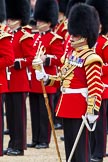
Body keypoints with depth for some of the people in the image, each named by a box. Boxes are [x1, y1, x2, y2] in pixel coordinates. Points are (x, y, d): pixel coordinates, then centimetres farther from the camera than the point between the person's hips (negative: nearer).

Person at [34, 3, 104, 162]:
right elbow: (63, 78, 22)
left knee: (80, 147, -5)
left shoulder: (91, 59, -15)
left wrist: (92, 111, -26)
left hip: (80, 109, -10)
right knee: (69, 144, 14)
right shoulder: (72, 55, 15)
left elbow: (95, 87, -21)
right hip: (67, 105, 10)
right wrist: (46, 77, 6)